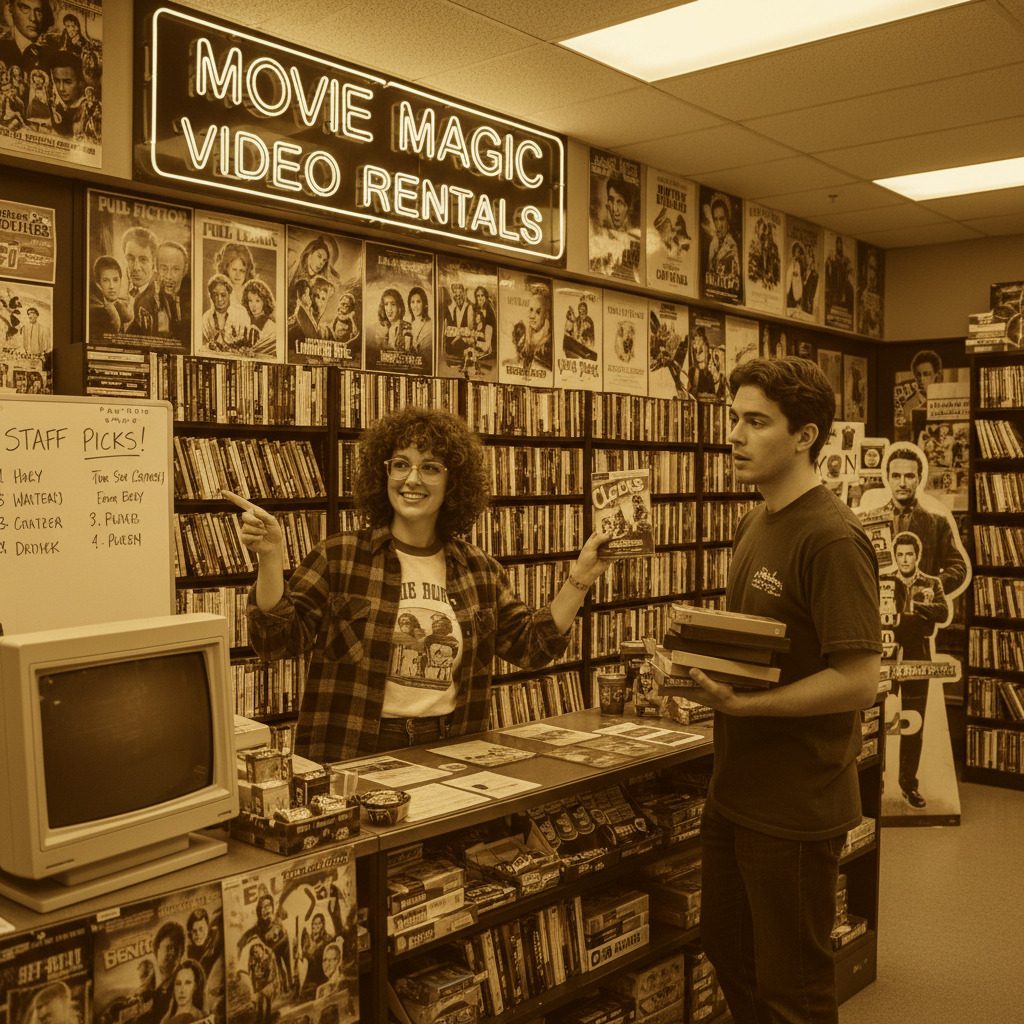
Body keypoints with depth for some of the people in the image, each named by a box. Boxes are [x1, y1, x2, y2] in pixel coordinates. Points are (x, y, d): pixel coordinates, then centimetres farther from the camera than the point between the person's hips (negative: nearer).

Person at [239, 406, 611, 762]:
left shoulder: (480, 570, 10)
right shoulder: (339, 558, 0)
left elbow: (532, 646, 13)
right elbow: (278, 639, -4)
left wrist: (580, 578, 6)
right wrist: (270, 559, -17)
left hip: (449, 755, 3)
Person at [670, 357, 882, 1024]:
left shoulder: (832, 539, -20)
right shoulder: (755, 524, 9)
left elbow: (859, 680, -24)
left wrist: (741, 703, -26)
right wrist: (700, 664, 0)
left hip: (796, 809, -8)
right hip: (736, 791, 9)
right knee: (727, 953, 23)